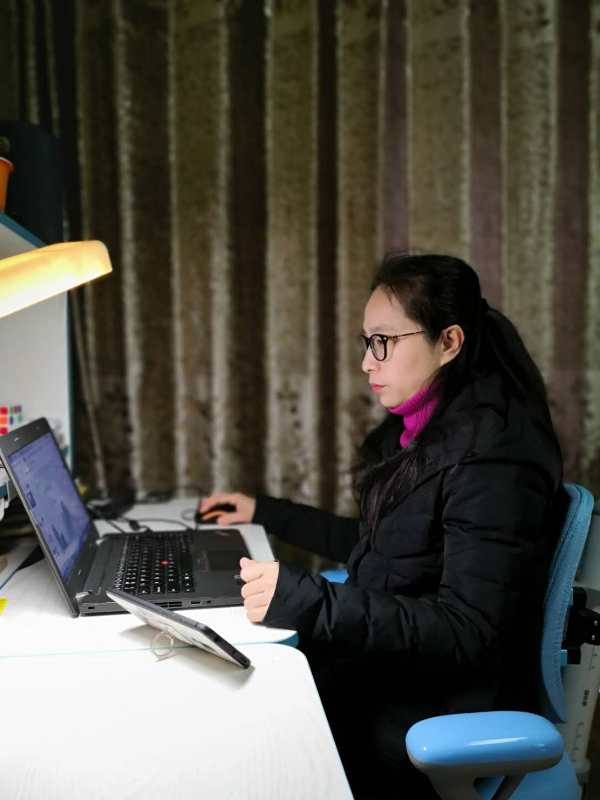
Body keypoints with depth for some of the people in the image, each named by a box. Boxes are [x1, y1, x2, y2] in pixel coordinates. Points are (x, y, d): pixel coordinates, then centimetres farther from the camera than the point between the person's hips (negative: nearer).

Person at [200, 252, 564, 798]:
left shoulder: (492, 452, -20)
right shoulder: (421, 431, 8)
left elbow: (467, 631, -24)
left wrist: (307, 602, -32)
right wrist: (267, 514, 22)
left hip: (439, 712, -8)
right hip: (381, 669, 8)